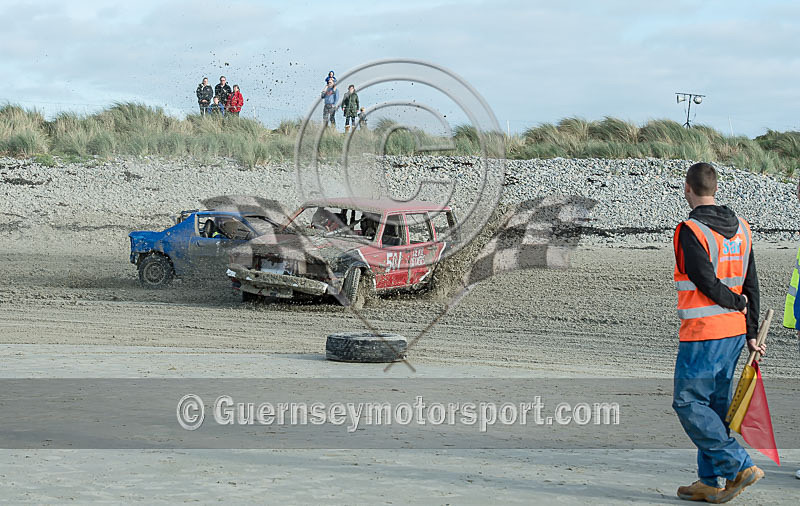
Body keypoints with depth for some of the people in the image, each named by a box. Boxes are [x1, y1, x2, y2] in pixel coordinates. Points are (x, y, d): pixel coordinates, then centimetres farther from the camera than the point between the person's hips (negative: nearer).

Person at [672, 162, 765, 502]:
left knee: (689, 403, 0)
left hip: (702, 335, -8)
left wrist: (737, 303, 1)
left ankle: (739, 467, -5)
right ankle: (709, 482, 17)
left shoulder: (691, 231, -14)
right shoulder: (741, 229, 9)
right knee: (716, 404, 13)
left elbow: (706, 283, -17)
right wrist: (752, 334, 14)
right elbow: (750, 285, 11)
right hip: (734, 332, 8)